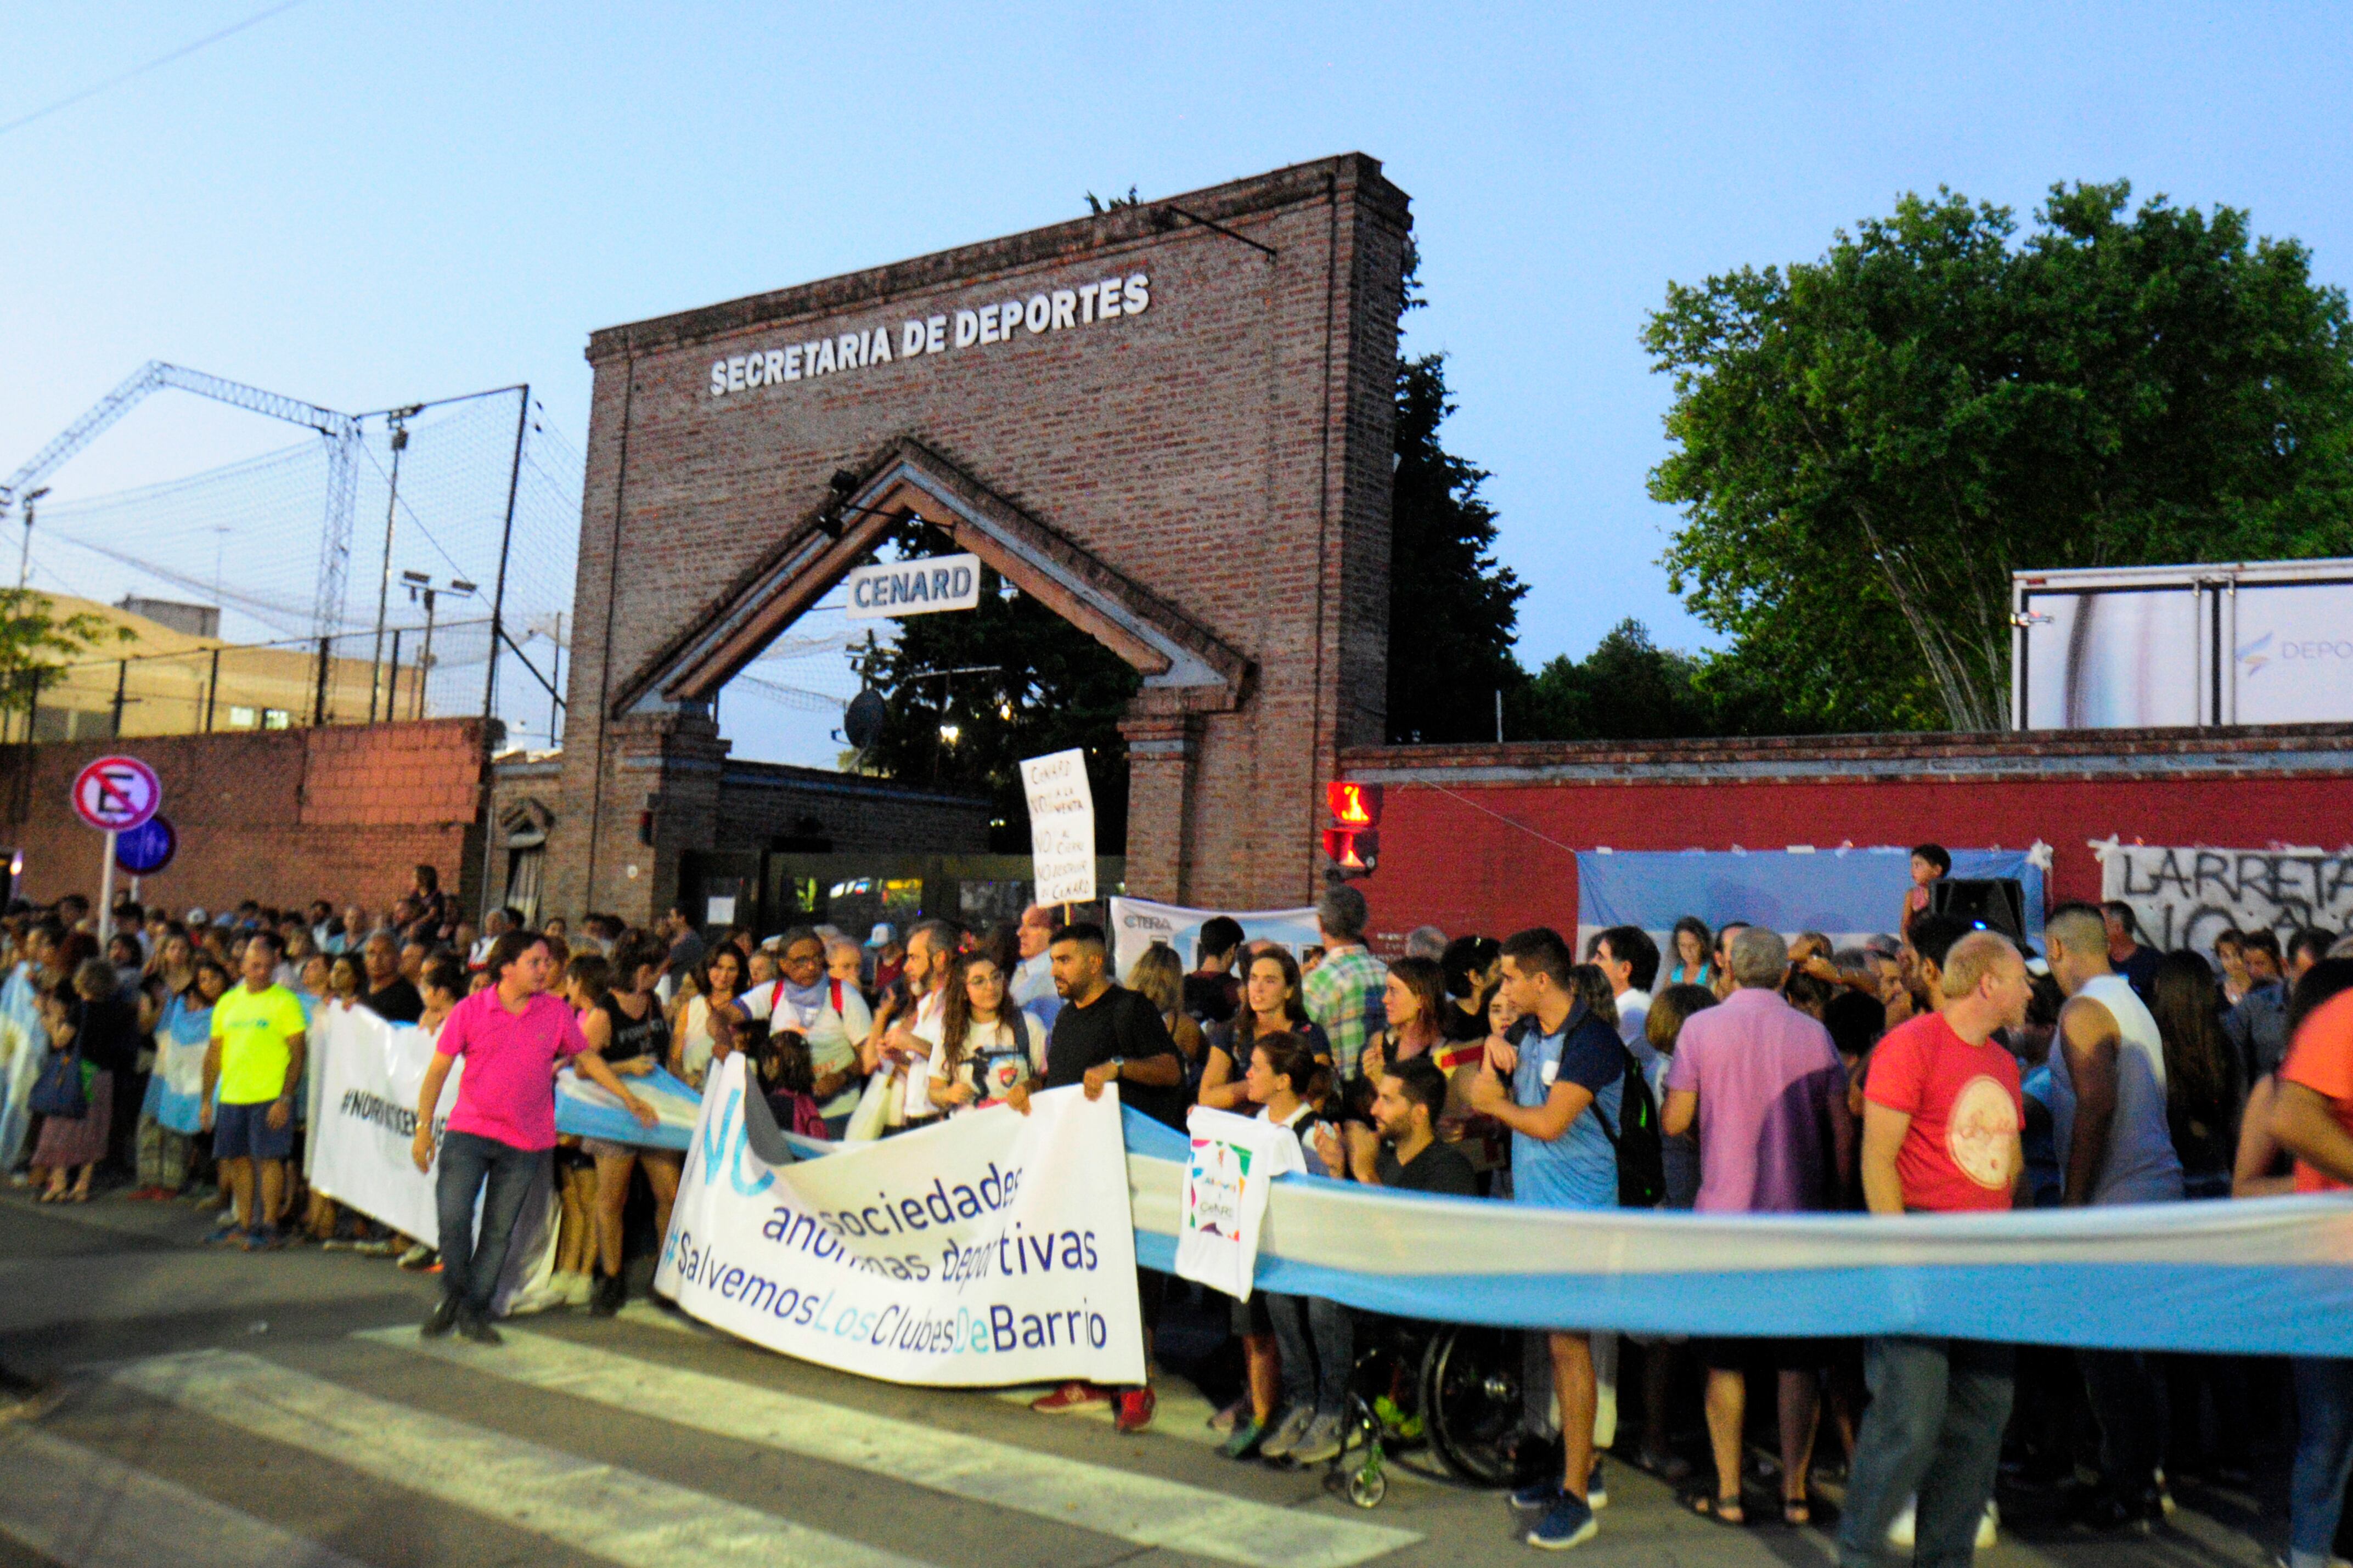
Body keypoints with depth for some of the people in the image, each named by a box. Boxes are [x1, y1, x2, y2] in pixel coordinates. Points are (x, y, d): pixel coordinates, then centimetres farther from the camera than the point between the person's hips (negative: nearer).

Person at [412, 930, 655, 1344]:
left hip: (526, 1141, 2)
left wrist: (630, 1100, 11)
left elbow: (587, 1058, 12)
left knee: (499, 1232, 7)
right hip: (469, 1131, -1)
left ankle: (474, 1310, 21)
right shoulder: (470, 1010, -3)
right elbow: (438, 1070, 1)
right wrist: (424, 1127, -5)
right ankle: (452, 1297, 14)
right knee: (453, 1217, -10)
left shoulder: (556, 1012, 1)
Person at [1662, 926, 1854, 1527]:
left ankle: (1728, 1492, 11)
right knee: (1799, 1360, 10)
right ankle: (1795, 1491, 14)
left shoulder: (1701, 1028, -5)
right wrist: (1834, 1198, 11)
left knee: (1726, 1359, 8)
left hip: (1725, 1216, -1)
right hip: (1801, 1216, 2)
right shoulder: (1814, 1034, 1)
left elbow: (1674, 1121, -4)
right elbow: (1843, 1130, 1)